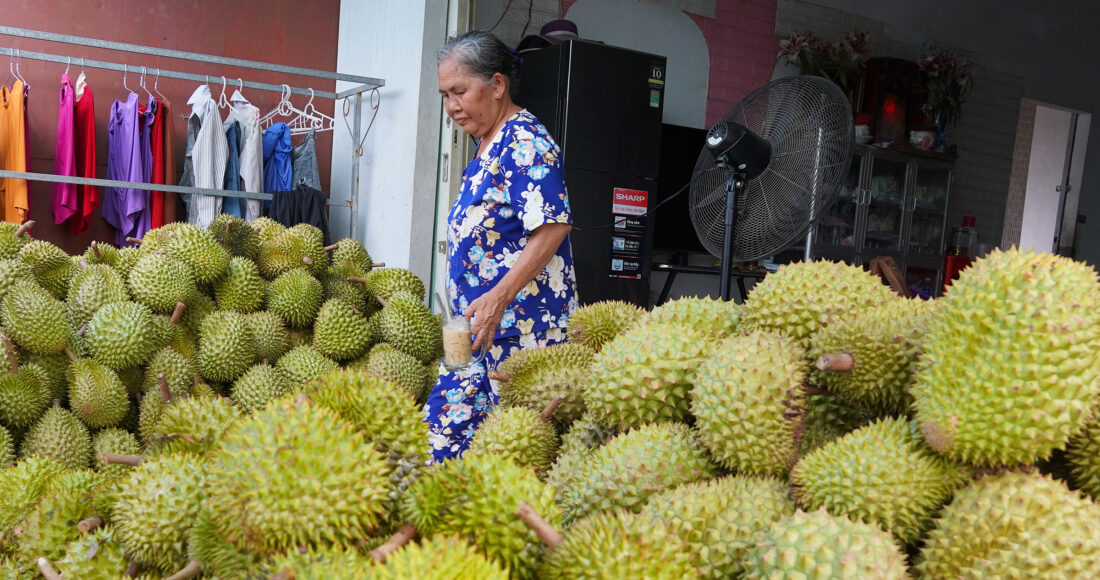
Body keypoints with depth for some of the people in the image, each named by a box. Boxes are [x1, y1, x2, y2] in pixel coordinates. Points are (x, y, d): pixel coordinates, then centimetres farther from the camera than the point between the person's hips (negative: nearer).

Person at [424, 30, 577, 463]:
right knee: (445, 423, 9)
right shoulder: (487, 147, 18)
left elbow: (552, 228, -22)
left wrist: (497, 298, -26)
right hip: (479, 325, 10)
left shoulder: (525, 142, -12)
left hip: (520, 326, -10)